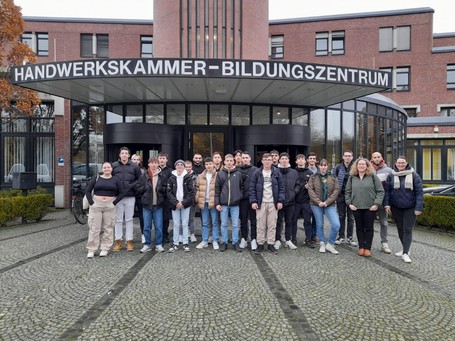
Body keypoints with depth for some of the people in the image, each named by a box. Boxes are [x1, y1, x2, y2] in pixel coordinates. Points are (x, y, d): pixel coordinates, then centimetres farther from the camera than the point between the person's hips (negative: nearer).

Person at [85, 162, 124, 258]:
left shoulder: (116, 180, 6)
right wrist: (91, 202, -3)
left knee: (108, 228, 4)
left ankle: (105, 249, 15)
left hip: (109, 206, 0)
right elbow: (87, 191, 7)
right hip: (96, 206, 0)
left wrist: (114, 202, -6)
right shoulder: (96, 179, 8)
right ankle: (91, 250, 11)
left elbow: (121, 193, 4)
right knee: (94, 228, 1)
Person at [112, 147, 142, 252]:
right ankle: (118, 241, 15)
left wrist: (132, 185, -6)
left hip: (130, 197, 0)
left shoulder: (134, 166, 6)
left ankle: (129, 241, 13)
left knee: (129, 219, 6)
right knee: (118, 219, 6)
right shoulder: (114, 166, 6)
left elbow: (140, 179, 9)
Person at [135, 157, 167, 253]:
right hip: (147, 205, 0)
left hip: (158, 205, 0)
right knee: (147, 226, 7)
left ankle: (159, 244, 16)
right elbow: (138, 189, 1)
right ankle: (147, 245, 19)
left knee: (159, 226, 4)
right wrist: (146, 188, -11)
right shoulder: (143, 176, 2)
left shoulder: (162, 176, 3)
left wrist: (160, 188, -11)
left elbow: (166, 189, 5)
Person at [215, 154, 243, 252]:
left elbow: (242, 187, 9)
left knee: (235, 225, 7)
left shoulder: (238, 173, 2)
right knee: (224, 224, 8)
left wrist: (239, 196, -2)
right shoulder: (220, 174, 2)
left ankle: (235, 242, 19)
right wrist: (217, 203, -2)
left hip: (235, 204, 0)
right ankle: (224, 243, 20)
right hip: (223, 204, 0)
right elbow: (217, 189, 2)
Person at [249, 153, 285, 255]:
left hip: (273, 203, 1)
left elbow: (282, 187, 4)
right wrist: (253, 201, -7)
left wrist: (280, 200, -4)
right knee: (261, 225, 4)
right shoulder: (257, 173, 3)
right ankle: (260, 244, 14)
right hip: (261, 203, -1)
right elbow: (252, 188, 2)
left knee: (272, 225, 5)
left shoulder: (277, 173, 5)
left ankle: (271, 244, 15)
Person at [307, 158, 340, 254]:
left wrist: (327, 202, -12)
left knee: (336, 225, -10)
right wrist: (319, 202, -15)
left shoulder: (332, 177, 6)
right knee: (319, 225, 7)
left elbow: (336, 190, -2)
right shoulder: (313, 177, 3)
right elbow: (310, 190, -4)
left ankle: (330, 244, 8)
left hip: (330, 205, 1)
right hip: (316, 204, -1)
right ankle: (322, 244, 25)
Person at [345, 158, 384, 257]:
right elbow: (347, 192, 10)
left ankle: (367, 248, 14)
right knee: (359, 227, 9)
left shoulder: (373, 176, -1)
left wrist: (376, 204, -10)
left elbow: (380, 191, -2)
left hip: (370, 207, -2)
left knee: (369, 228, 4)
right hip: (356, 207, 2)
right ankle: (361, 247, 19)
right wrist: (349, 203, 0)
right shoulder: (352, 177, 7)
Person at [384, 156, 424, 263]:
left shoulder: (414, 175, -5)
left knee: (407, 230, -3)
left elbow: (419, 192, -7)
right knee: (400, 229, 11)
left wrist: (418, 207, -11)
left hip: (410, 208, -2)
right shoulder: (391, 176, 0)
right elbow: (387, 190, 0)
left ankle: (405, 253, 1)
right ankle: (405, 249, 27)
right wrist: (387, 204, -8)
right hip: (396, 207, 3)